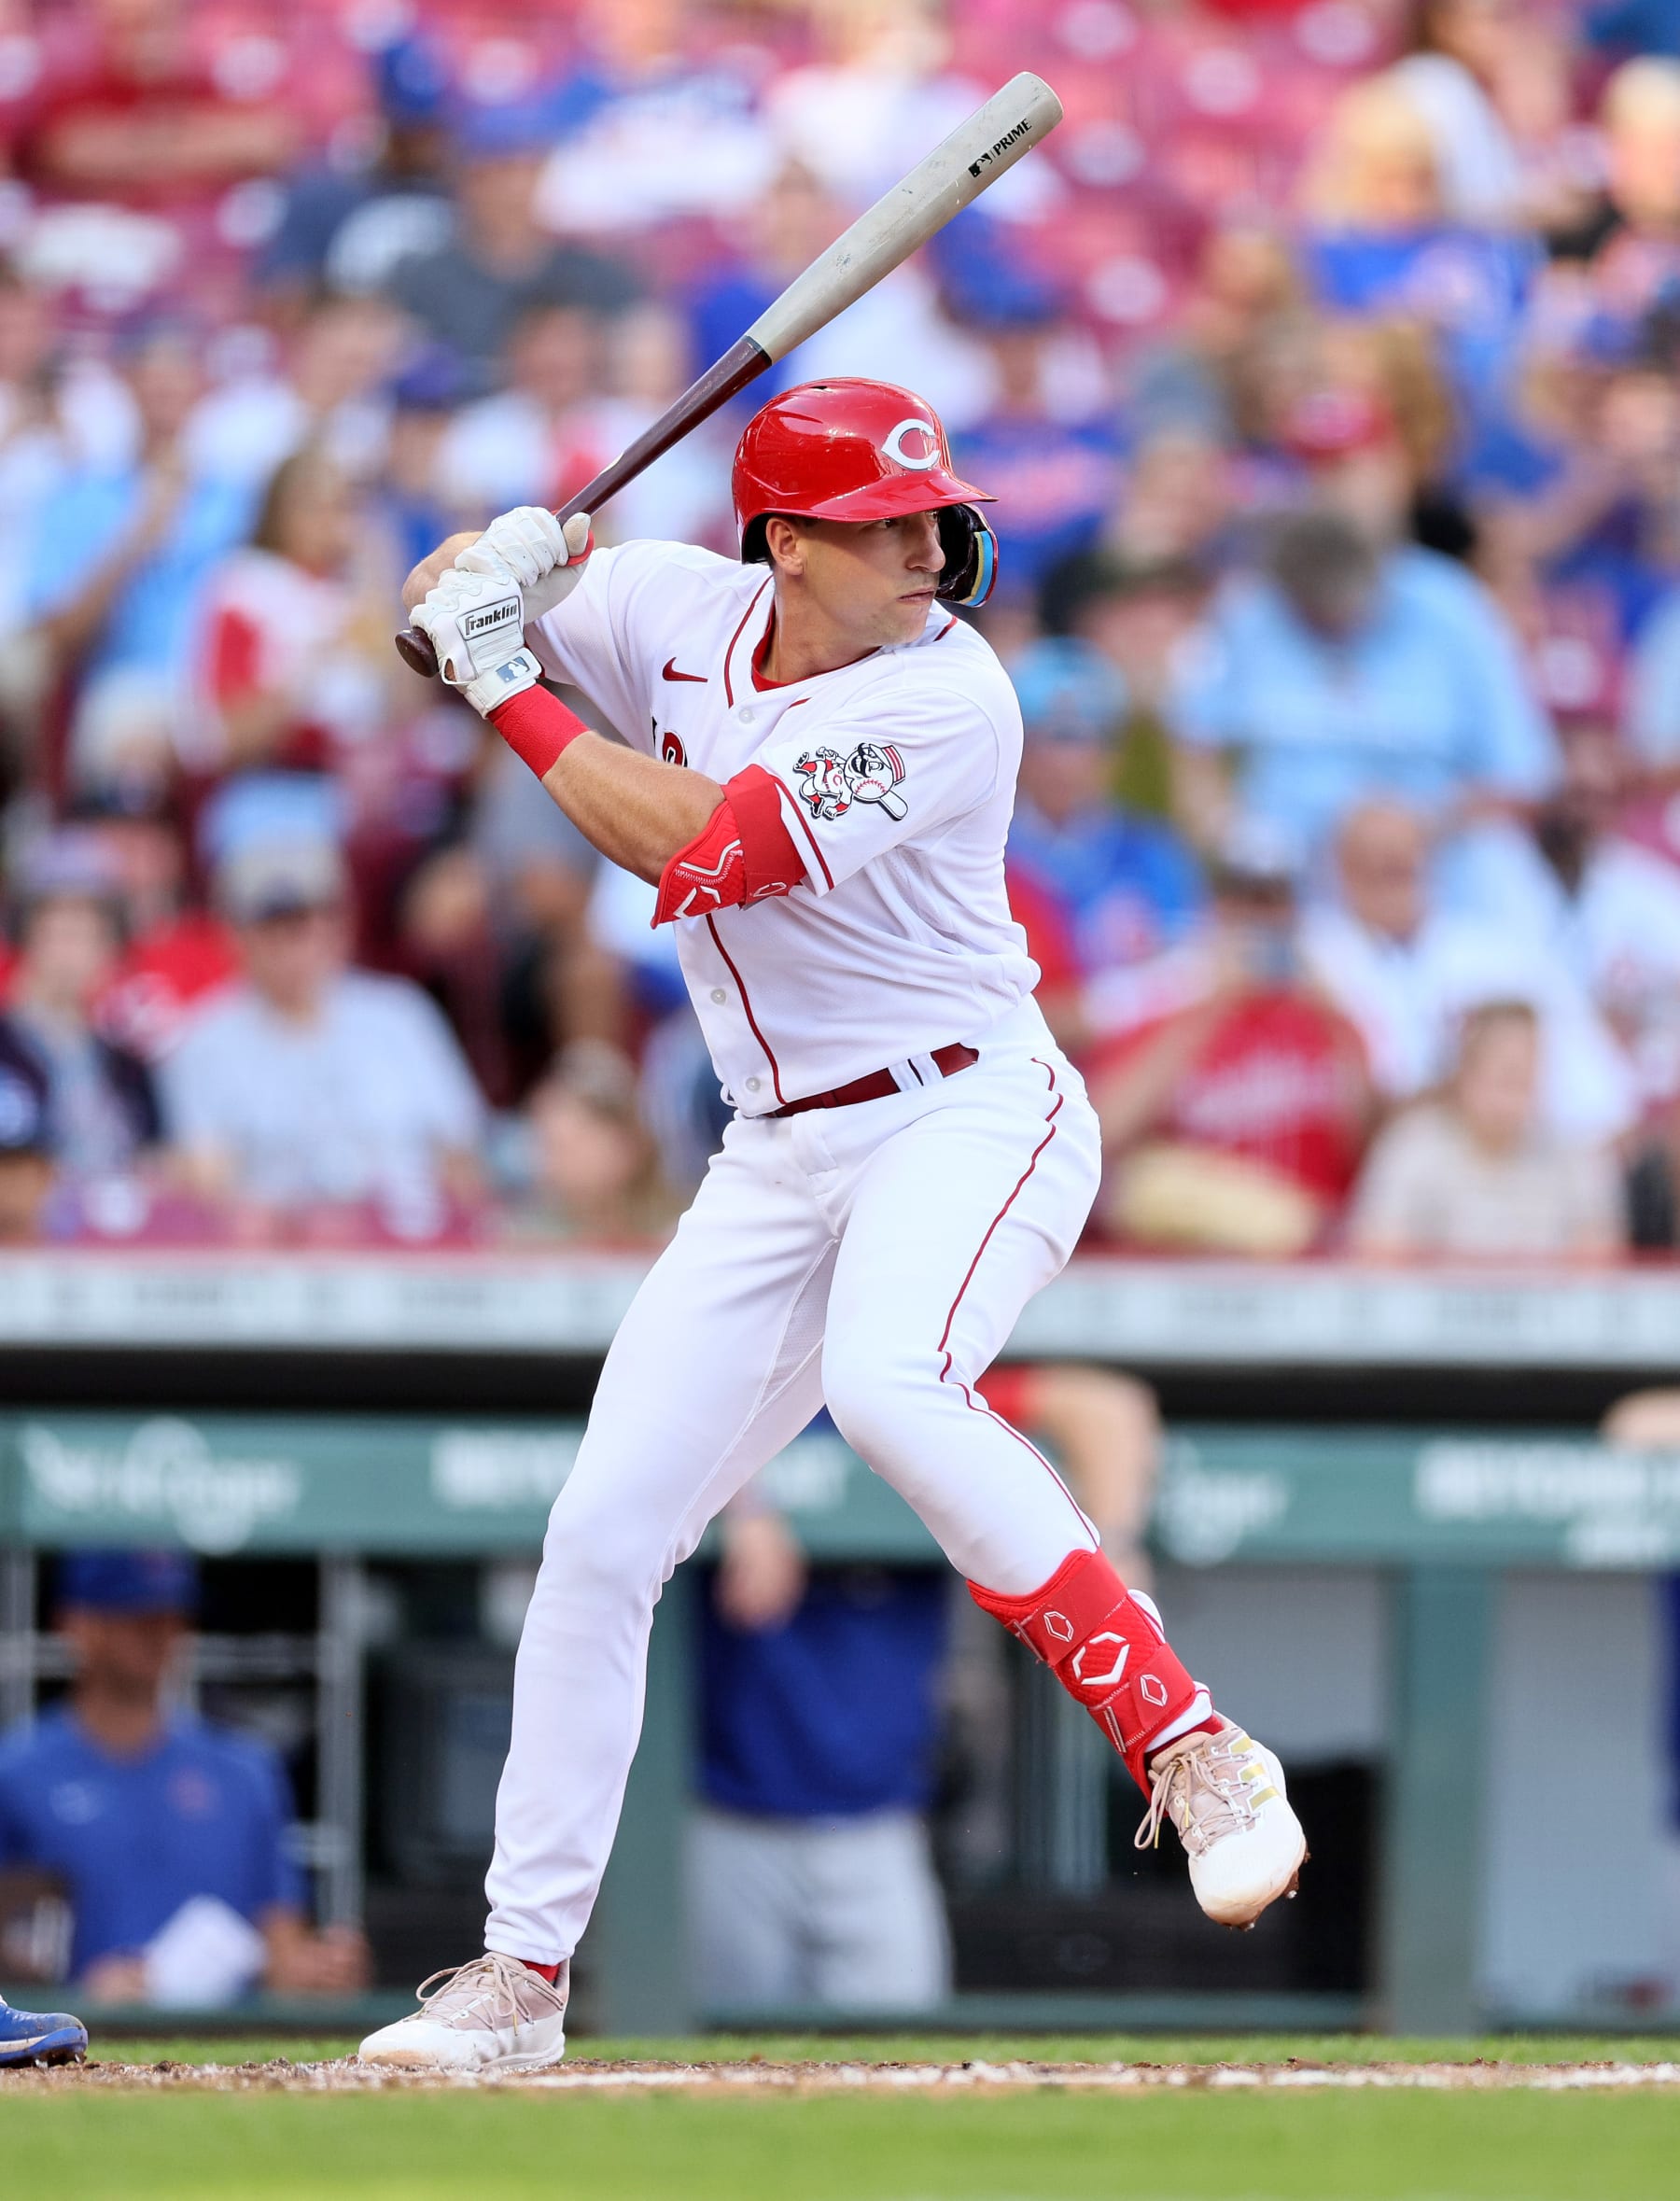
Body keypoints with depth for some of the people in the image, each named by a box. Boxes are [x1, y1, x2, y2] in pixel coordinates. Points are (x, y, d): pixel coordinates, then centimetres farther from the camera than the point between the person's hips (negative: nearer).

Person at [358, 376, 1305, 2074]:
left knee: (885, 1383, -37)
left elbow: (704, 849, -24)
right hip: (779, 1162, 7)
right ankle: (521, 1971, 14)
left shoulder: (947, 697, -18)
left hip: (970, 1114, -7)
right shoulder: (682, 612, 1)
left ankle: (1190, 1753, -33)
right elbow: (434, 607, 14)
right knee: (601, 1533, 3)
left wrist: (513, 691, -16)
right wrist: (507, 565, -10)